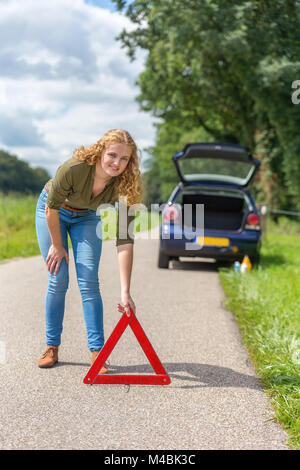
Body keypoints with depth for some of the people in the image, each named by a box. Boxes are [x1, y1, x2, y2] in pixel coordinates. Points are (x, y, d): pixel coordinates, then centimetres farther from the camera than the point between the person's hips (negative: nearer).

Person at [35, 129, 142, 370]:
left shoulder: (123, 185, -30)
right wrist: (57, 246, -12)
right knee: (58, 280, -6)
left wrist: (125, 292, -36)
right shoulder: (75, 168, -38)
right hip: (52, 212, -2)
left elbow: (124, 240, -32)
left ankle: (97, 351, -3)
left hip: (86, 217, 2)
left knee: (89, 282, -9)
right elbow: (52, 207, -21)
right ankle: (52, 346, 10)